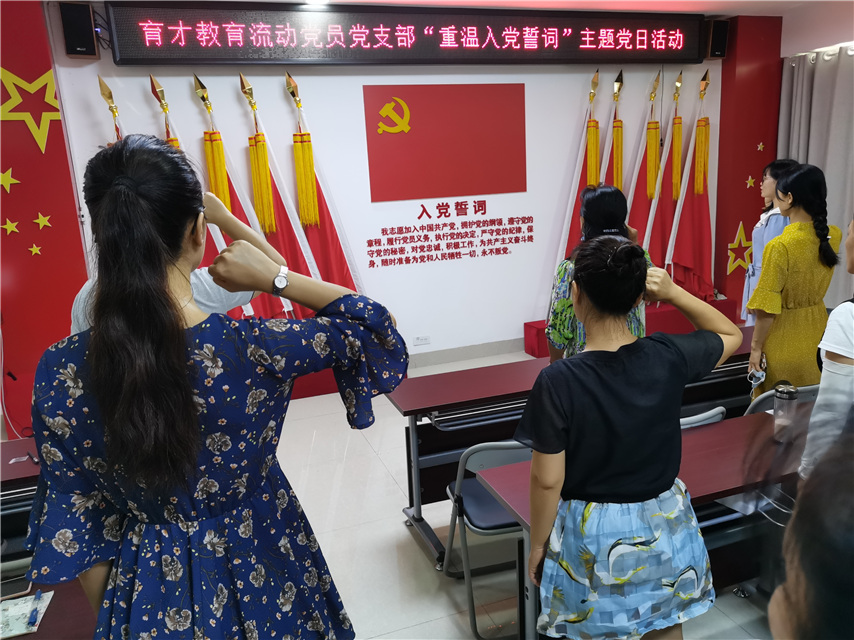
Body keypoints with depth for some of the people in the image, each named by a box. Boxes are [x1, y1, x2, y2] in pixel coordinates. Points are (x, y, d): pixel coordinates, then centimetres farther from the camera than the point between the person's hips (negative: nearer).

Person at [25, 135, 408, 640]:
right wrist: (275, 278, -15)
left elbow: (75, 522, -8)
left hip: (152, 591, 2)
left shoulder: (61, 371, -20)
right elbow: (371, 323, -13)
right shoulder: (255, 350, -30)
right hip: (263, 572, -2)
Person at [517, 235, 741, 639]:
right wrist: (673, 293, -8)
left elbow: (547, 480, -18)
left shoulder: (558, 381, -25)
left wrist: (537, 545, -1)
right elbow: (731, 335, 6)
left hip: (593, 534, -3)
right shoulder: (668, 357, -16)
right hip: (663, 525, 3)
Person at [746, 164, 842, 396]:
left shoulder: (780, 246, -25)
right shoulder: (833, 236, -5)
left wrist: (756, 347, -11)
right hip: (817, 332, 7)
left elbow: (767, 307, -20)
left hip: (785, 342, -6)